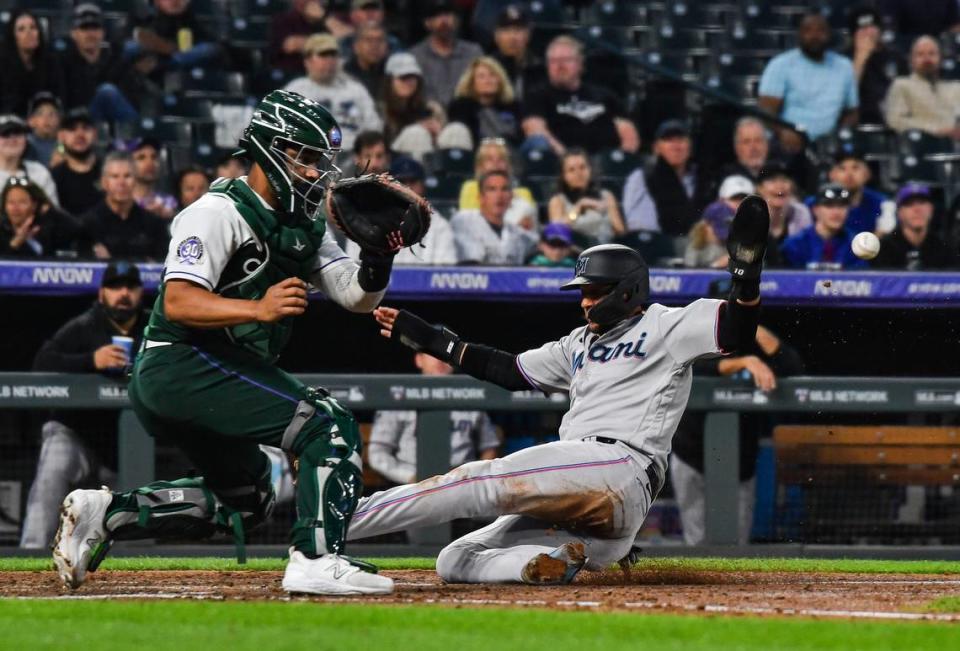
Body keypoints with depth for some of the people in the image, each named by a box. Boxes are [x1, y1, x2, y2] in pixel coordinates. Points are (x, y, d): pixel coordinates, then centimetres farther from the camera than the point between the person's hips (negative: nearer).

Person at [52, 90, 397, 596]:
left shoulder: (305, 228, 15)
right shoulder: (220, 213, -12)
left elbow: (359, 296, 8)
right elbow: (178, 301, -24)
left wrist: (378, 255, -12)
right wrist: (257, 309, -36)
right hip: (183, 362, -10)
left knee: (246, 500, 22)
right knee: (329, 426, -17)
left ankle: (104, 514, 16)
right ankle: (316, 561, -24)